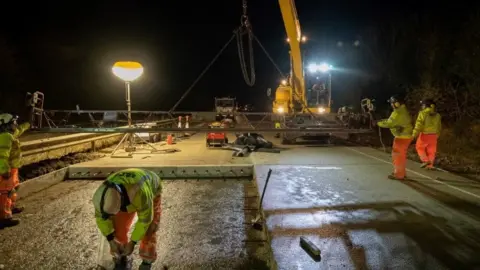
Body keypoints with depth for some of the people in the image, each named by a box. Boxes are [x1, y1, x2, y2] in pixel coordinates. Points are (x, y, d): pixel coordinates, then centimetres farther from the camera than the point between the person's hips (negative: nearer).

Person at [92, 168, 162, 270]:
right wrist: (111, 240, -13)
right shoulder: (104, 194, -33)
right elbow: (101, 216, -14)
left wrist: (132, 243, -23)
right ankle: (120, 259, 16)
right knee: (118, 226, -6)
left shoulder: (139, 193, -48)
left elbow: (145, 219, -32)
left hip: (151, 192, -4)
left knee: (148, 230, -12)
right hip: (128, 196, 4)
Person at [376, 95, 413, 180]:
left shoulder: (398, 113, -21)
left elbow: (389, 123, -20)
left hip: (402, 137, -10)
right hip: (406, 136, 10)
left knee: (397, 155, -2)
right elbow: (392, 120, 16)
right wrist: (383, 121, 6)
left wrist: (379, 123, -4)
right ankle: (402, 172, 27)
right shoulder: (403, 110, 12)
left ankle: (398, 174, 3)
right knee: (401, 155, 18)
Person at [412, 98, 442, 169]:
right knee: (431, 150, 11)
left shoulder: (423, 113, -13)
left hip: (424, 134, -6)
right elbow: (439, 126, 15)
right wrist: (437, 135, 25)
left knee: (420, 147, 14)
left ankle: (425, 160, 2)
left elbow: (419, 124, -18)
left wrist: (415, 134, -14)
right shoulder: (437, 115, 8)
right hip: (433, 135, 6)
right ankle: (430, 165, 16)